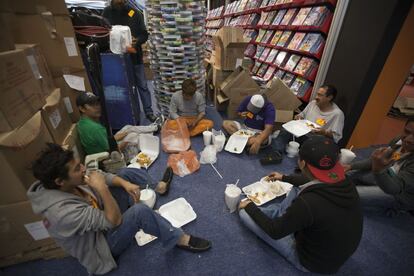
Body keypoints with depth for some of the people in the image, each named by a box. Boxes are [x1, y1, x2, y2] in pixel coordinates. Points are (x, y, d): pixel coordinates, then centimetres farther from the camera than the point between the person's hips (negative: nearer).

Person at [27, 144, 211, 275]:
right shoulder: (63, 211, -38)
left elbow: (102, 176, -3)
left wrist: (125, 183, -19)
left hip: (100, 221, 8)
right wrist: (102, 188, -37)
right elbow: (114, 220, -32)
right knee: (139, 211, -34)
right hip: (101, 243, -8)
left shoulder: (70, 181, -15)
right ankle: (181, 240, -14)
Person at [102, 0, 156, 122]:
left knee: (142, 85, 4)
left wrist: (137, 40, -21)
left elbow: (144, 34, 0)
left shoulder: (135, 13, 0)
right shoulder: (107, 12, 3)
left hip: (135, 57, -1)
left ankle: (149, 112, 15)